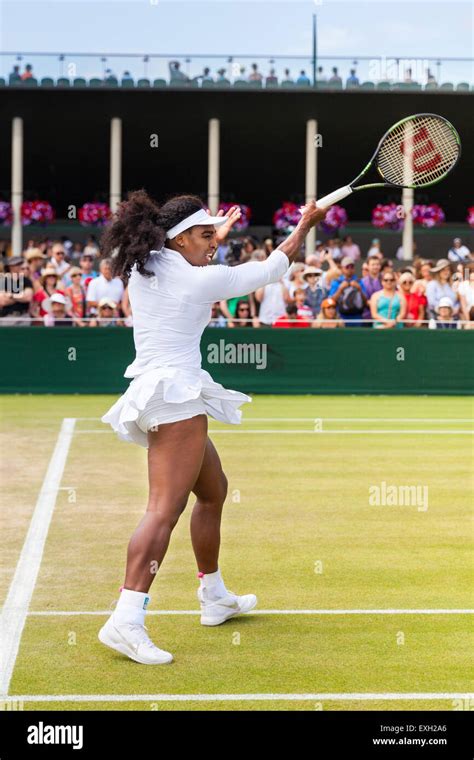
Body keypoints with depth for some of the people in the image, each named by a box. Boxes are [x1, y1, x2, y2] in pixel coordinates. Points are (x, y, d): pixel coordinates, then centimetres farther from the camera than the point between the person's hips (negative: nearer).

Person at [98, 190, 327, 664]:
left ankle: (214, 597, 36)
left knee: (213, 491, 25)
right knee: (165, 509, -18)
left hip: (151, 393, 10)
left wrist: (213, 239, 45)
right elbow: (269, 269, 5)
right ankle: (126, 620, -30)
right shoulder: (201, 280, -9)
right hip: (177, 397, -10)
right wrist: (304, 227, 19)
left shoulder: (142, 268, 9)